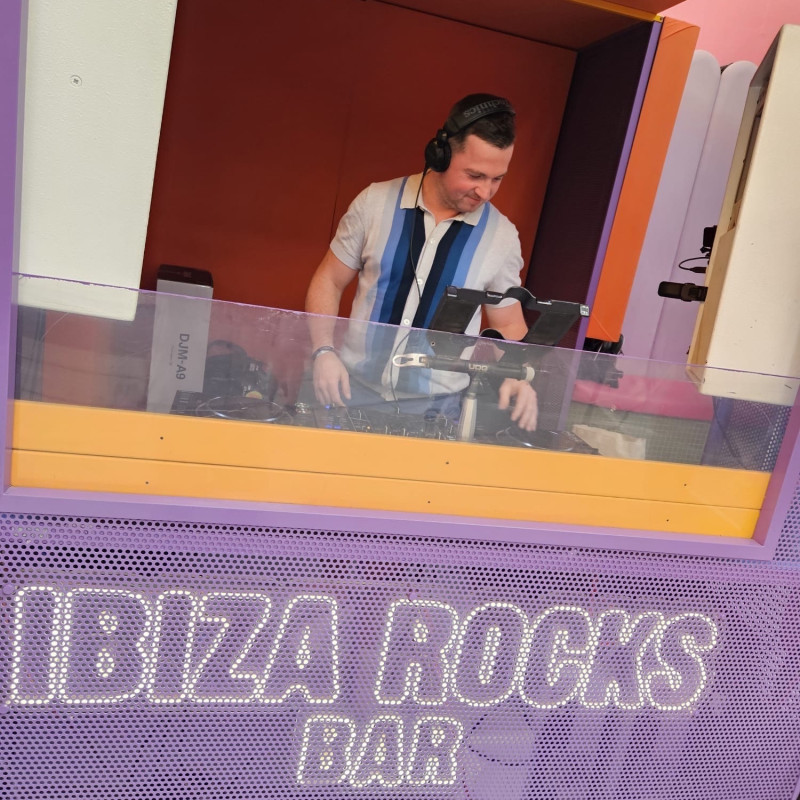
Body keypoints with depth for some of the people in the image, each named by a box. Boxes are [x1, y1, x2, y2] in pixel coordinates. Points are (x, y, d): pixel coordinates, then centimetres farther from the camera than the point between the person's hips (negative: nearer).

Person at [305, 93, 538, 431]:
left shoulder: (502, 236, -2)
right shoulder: (376, 202, -3)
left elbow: (508, 324, 8)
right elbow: (328, 282, 5)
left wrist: (516, 377, -10)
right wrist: (324, 351, -9)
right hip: (355, 391, 0)